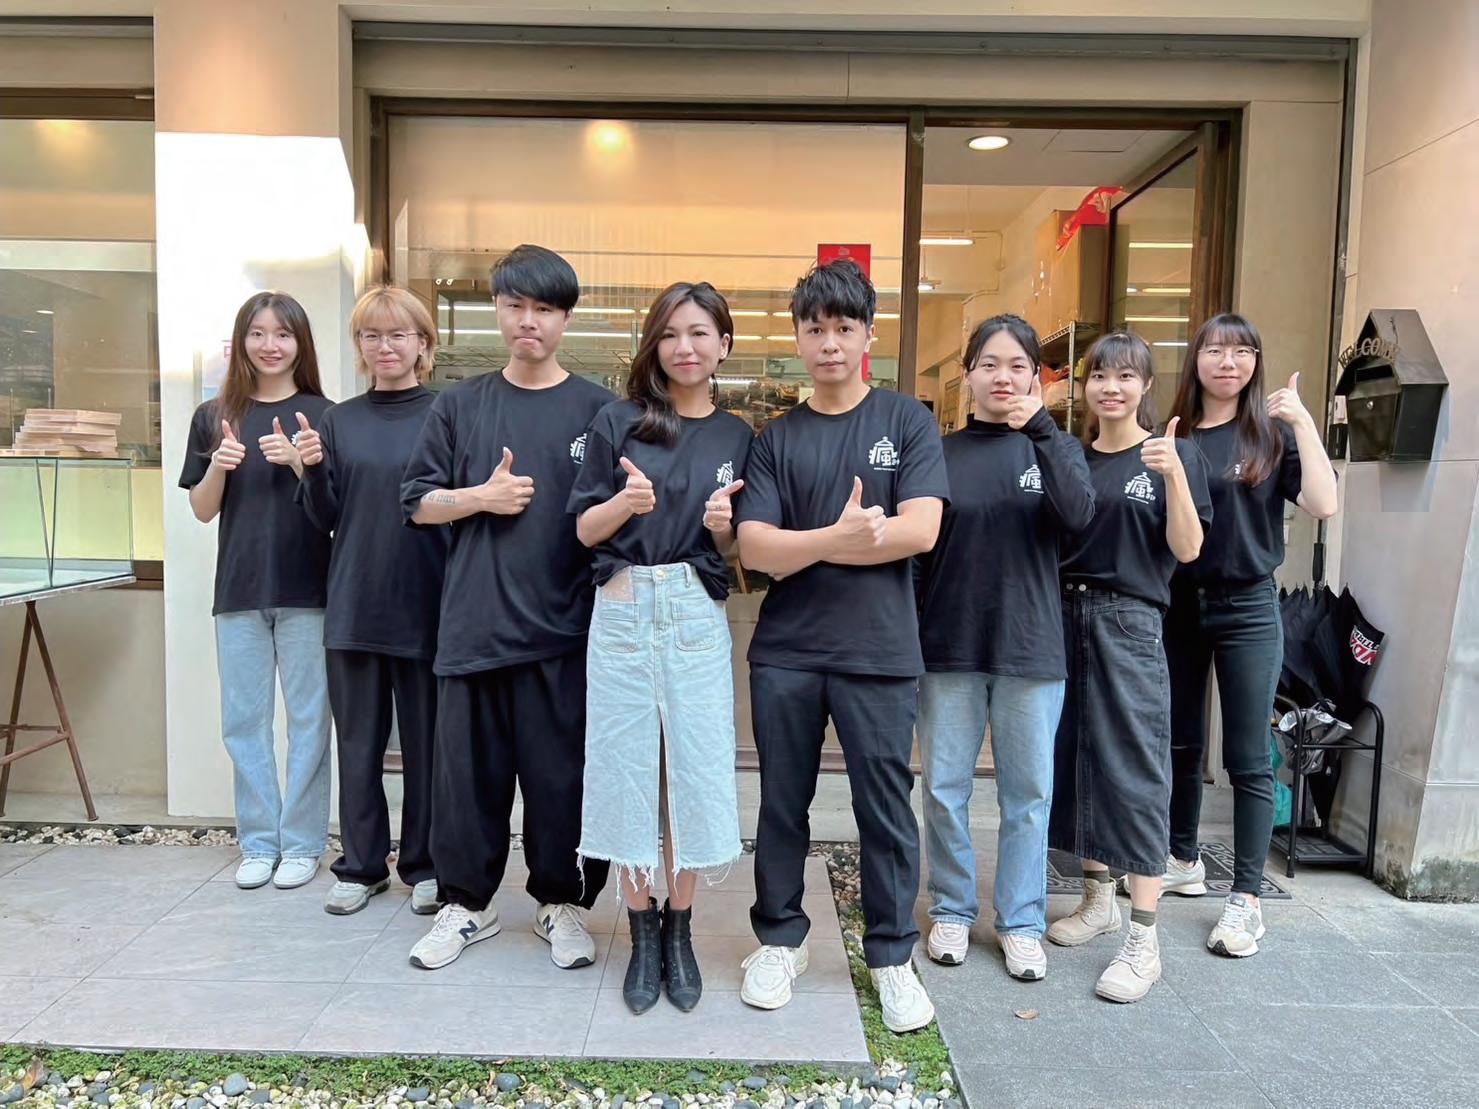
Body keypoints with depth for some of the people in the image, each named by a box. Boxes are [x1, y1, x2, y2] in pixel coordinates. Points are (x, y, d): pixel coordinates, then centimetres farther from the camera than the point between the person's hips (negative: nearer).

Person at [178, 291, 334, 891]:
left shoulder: (321, 414, 0)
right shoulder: (214, 416, 8)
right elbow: (202, 510, 8)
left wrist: (297, 460, -18)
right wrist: (218, 466, -10)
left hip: (306, 589, -3)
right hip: (239, 590, 3)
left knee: (308, 719, 4)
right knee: (244, 721, 8)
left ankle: (301, 843, 16)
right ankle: (257, 842, 22)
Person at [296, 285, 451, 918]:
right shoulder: (339, 421, 8)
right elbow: (325, 519, 8)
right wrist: (313, 470, -9)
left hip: (425, 605, -2)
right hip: (353, 607, 3)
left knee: (426, 741, 8)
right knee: (359, 742, 10)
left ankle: (424, 865, 23)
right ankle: (360, 865, 25)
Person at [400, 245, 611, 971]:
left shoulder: (597, 410, 3)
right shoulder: (460, 405, 9)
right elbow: (417, 502, 9)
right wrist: (482, 496, -7)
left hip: (564, 628, -2)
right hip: (473, 622, 2)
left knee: (561, 773, 7)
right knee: (467, 770, 11)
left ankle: (561, 902, 26)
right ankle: (466, 902, 28)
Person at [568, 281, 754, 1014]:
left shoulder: (738, 438, 7)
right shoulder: (618, 422, 3)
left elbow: (739, 551, 11)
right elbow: (584, 531, 2)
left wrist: (723, 527, -11)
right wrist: (626, 499, -18)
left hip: (698, 617, 1)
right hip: (623, 611, -1)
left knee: (694, 773, 4)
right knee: (628, 770, 5)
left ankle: (679, 929, 23)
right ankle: (642, 933, 22)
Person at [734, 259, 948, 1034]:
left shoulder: (907, 421, 2)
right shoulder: (775, 438, 6)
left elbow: (920, 529, -11)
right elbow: (754, 547, -5)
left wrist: (801, 547, -10)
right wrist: (837, 539, -23)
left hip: (879, 651, -1)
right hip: (785, 651, 2)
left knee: (885, 808, 8)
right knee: (782, 803, 13)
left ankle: (892, 956, 26)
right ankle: (780, 941, 31)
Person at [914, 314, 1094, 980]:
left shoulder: (1054, 447, 4)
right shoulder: (941, 453, 3)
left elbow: (1079, 516, -17)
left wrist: (1042, 427, -25)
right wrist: (907, 639, 1)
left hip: (1031, 647, 0)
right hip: (949, 647, 0)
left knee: (1028, 792, 8)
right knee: (946, 787, 8)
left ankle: (1021, 921, 24)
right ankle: (952, 910, 26)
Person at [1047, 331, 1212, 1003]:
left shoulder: (1172, 454, 0)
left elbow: (1186, 550, -8)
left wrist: (1173, 474, -21)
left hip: (1129, 621, -5)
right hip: (1066, 616, 5)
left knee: (1135, 771, -5)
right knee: (1077, 760, 10)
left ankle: (1144, 938, 3)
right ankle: (1099, 899, 26)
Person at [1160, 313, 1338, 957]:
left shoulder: (1272, 435, 0)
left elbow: (1322, 505, -14)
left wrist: (1303, 422, -16)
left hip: (1246, 610, -3)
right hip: (1177, 605, 3)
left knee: (1247, 759, 0)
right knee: (1179, 744, 13)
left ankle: (1246, 898, 9)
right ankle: (1183, 862, 30)